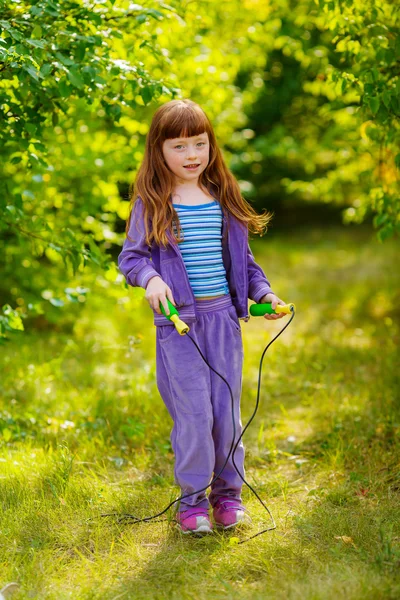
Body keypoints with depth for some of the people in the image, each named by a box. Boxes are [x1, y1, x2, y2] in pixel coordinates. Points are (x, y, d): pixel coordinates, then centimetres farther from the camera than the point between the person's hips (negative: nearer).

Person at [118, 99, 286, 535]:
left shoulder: (224, 198, 10)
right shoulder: (151, 203, -2)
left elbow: (242, 258, 16)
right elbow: (131, 255, -2)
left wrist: (263, 292, 4)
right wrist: (150, 279, -22)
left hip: (223, 318, 4)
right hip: (178, 322, -3)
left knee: (227, 411, 7)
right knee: (193, 413, -4)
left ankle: (228, 493, 24)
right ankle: (192, 500, 13)